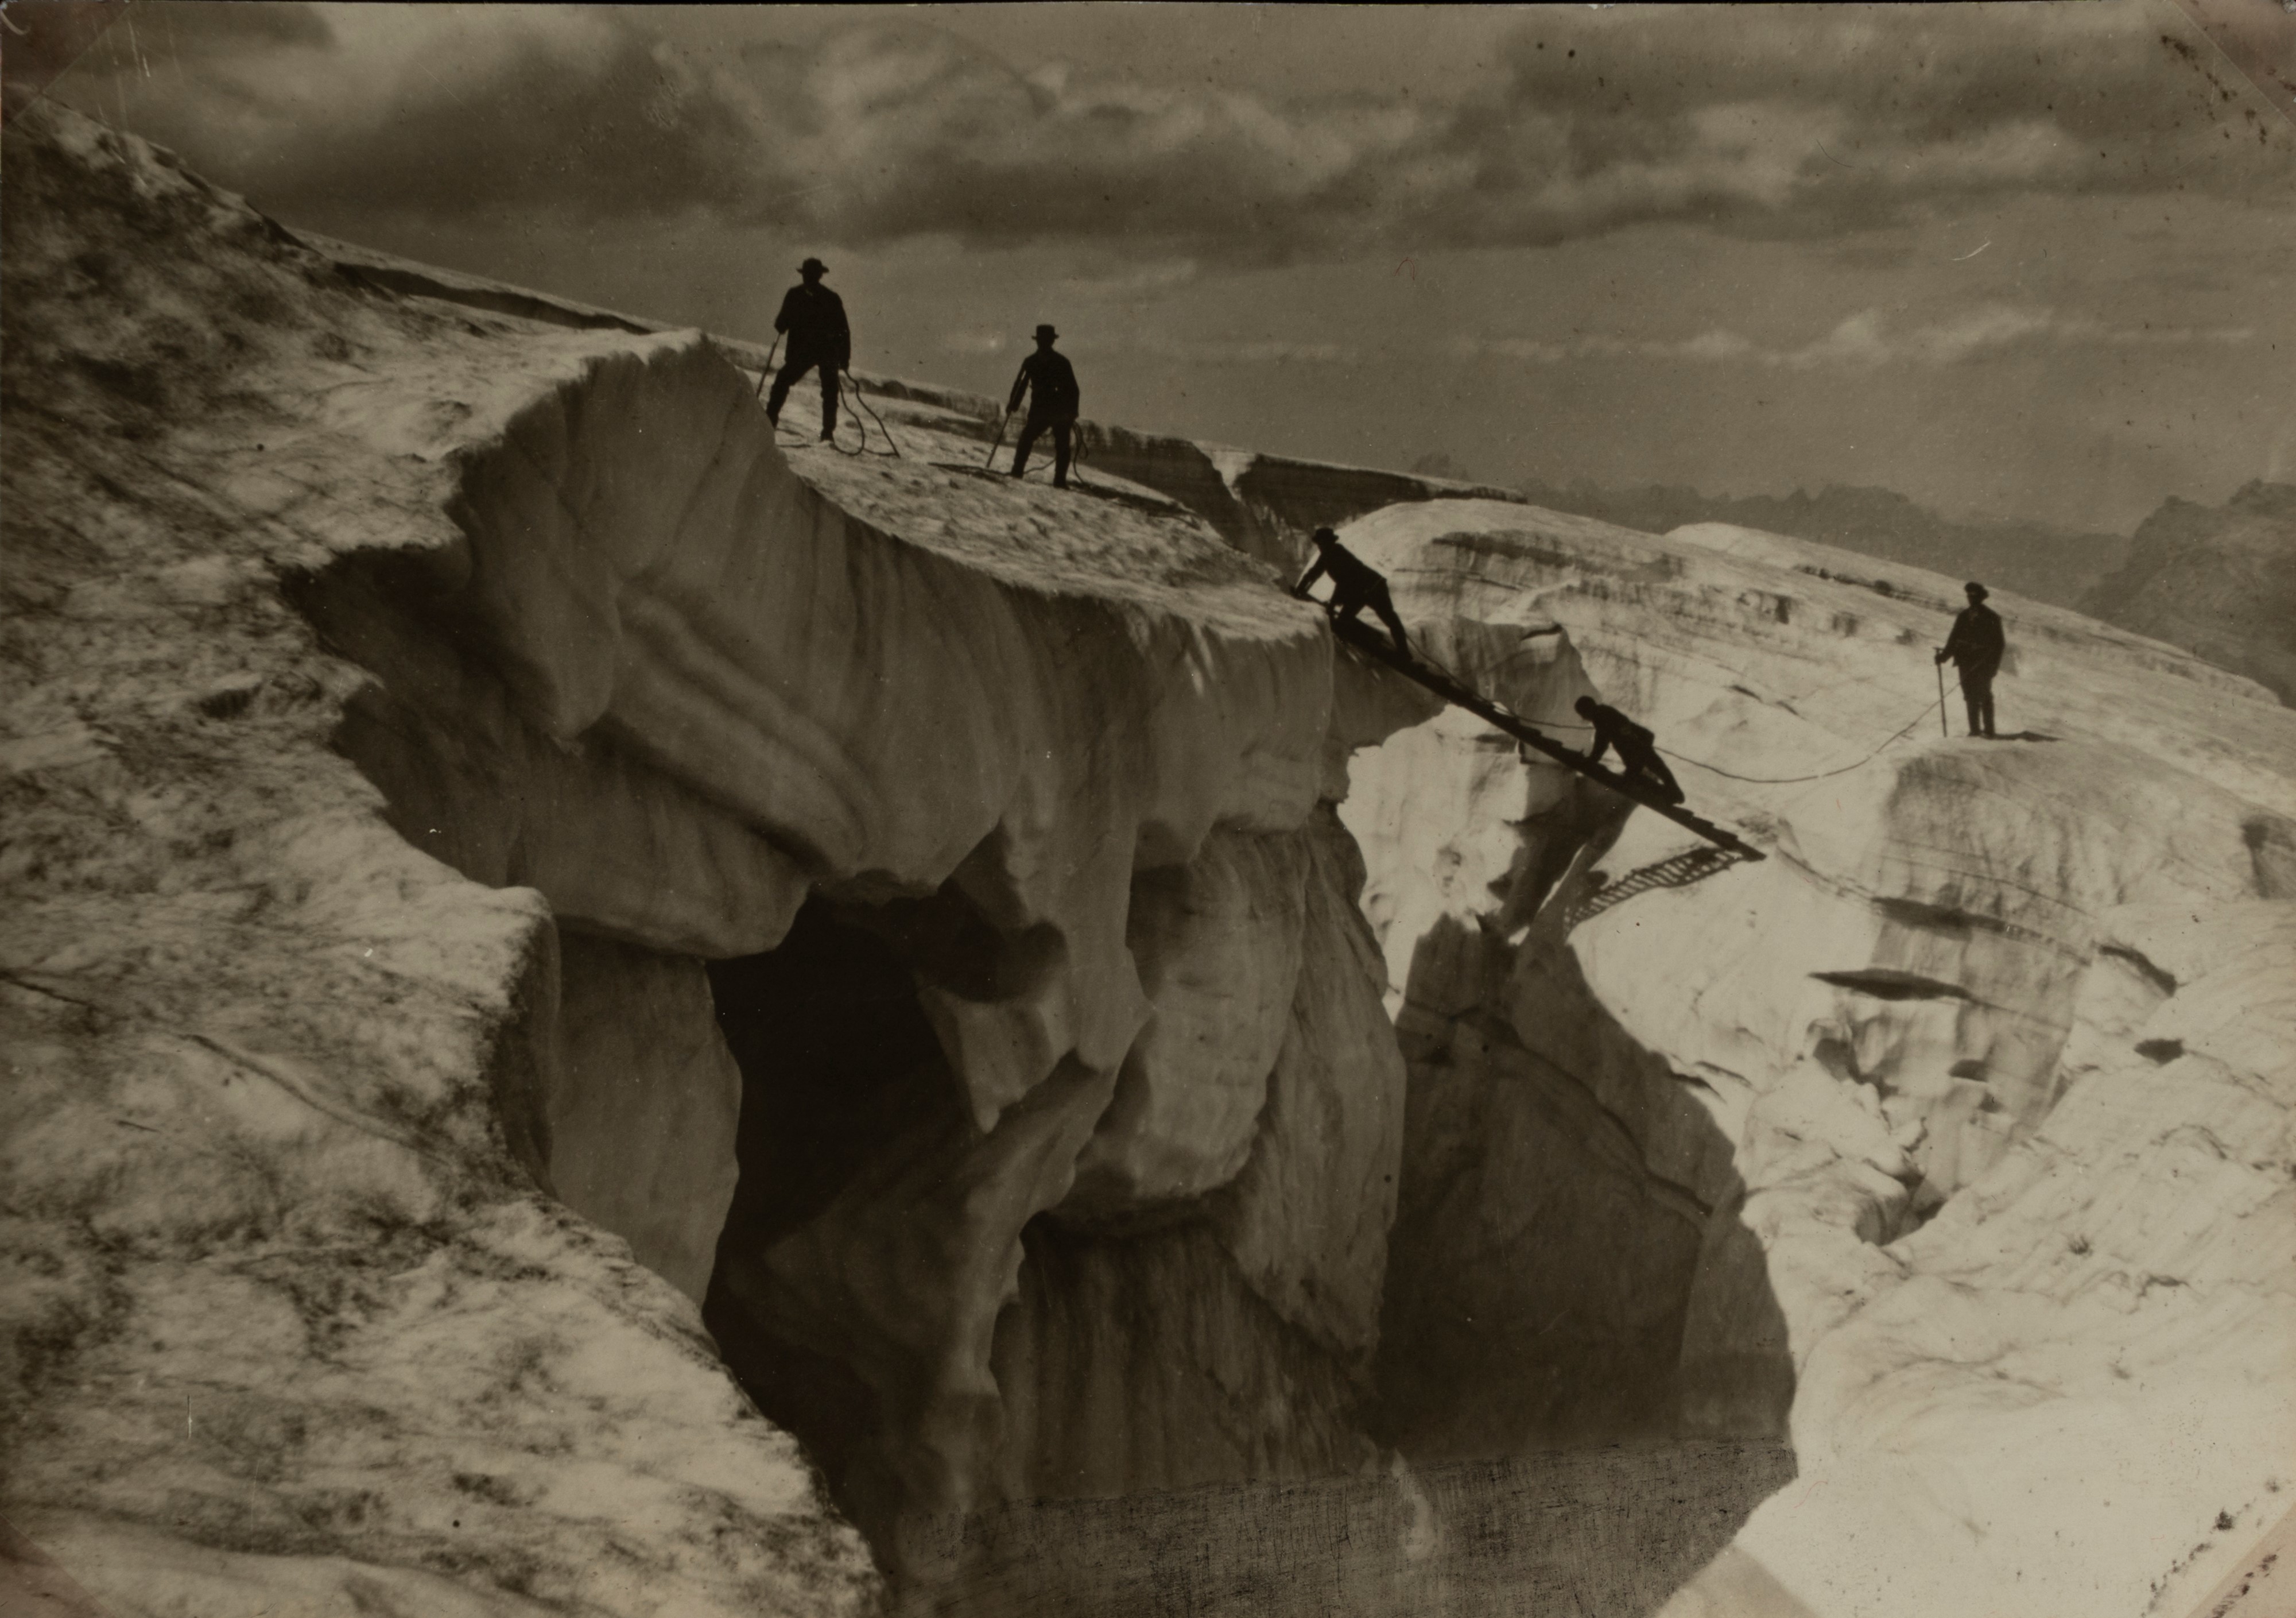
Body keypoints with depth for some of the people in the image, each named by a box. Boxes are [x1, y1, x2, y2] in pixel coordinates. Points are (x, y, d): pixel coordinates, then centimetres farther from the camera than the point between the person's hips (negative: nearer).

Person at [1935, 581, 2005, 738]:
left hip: (1984, 662, -4)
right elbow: (1954, 639, 13)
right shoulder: (1963, 616, 12)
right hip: (1966, 661, 4)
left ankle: (1988, 729, -4)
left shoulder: (1991, 618, 0)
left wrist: (1994, 664, -9)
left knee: (1984, 695, -7)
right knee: (1971, 696, 2)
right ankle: (1974, 729, 4)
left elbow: (1999, 644, -1)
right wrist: (1944, 655, 0)